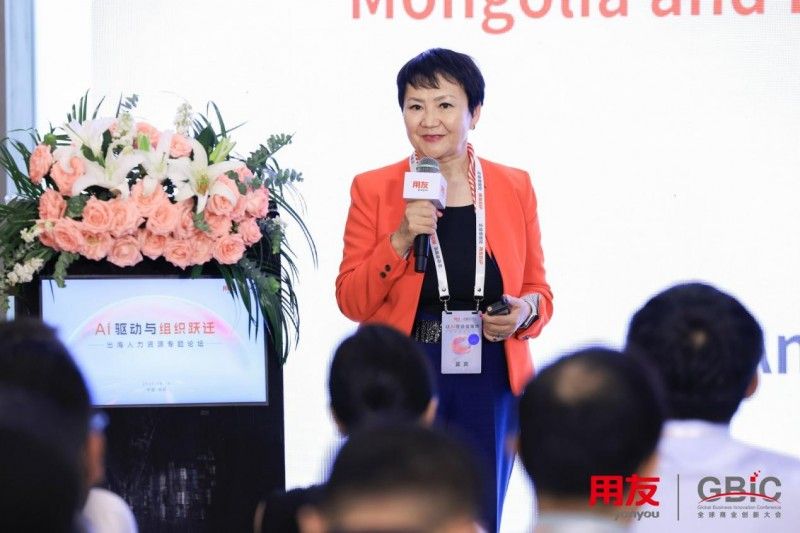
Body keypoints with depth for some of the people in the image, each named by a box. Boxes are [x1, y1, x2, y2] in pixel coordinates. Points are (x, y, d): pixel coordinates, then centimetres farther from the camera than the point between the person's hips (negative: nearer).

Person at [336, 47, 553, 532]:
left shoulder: (514, 187, 7)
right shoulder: (373, 190, 2)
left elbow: (539, 291, 14)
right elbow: (351, 301, -1)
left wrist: (524, 311, -9)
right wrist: (400, 240, -14)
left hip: (491, 386, 2)